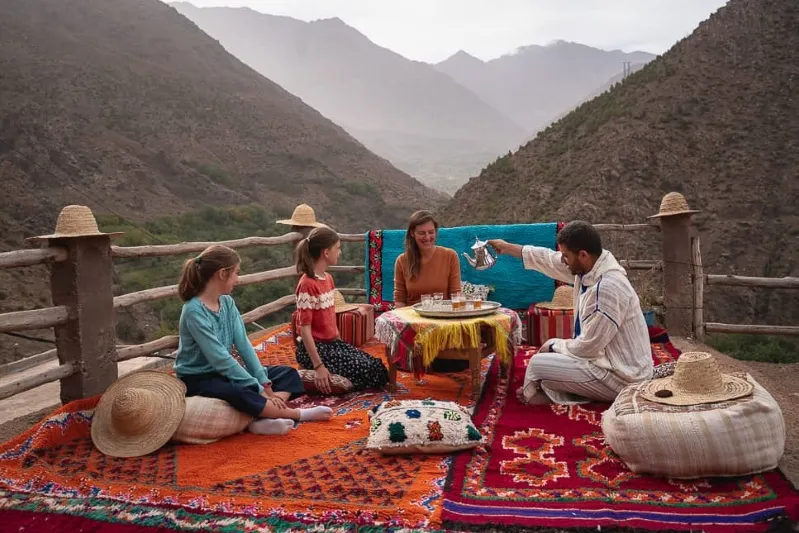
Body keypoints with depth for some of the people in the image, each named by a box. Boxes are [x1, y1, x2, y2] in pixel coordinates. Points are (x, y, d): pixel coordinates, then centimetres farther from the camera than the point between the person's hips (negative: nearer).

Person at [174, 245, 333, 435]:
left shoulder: (227, 303, 2)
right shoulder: (194, 311, -22)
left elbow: (244, 345, -5)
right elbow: (220, 358, -26)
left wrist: (264, 382, -15)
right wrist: (258, 388, -25)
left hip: (224, 372, 9)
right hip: (198, 380, -8)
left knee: (288, 373, 0)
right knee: (240, 393, -39)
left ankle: (264, 419, -29)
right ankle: (299, 414, -19)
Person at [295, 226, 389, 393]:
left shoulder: (328, 278, 8)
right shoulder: (307, 284, -19)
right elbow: (304, 329, -21)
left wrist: (341, 344, 15)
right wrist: (318, 366, -25)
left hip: (332, 342, 8)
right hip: (315, 347, -8)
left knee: (378, 367, -3)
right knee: (365, 369, -17)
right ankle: (321, 382, 0)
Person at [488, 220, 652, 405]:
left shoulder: (608, 288, -30)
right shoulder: (589, 267, -3)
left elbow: (587, 346, -25)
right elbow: (549, 259, 13)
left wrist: (555, 345, -6)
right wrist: (507, 247, 23)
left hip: (621, 377, -9)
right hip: (610, 358, 10)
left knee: (538, 365, -13)